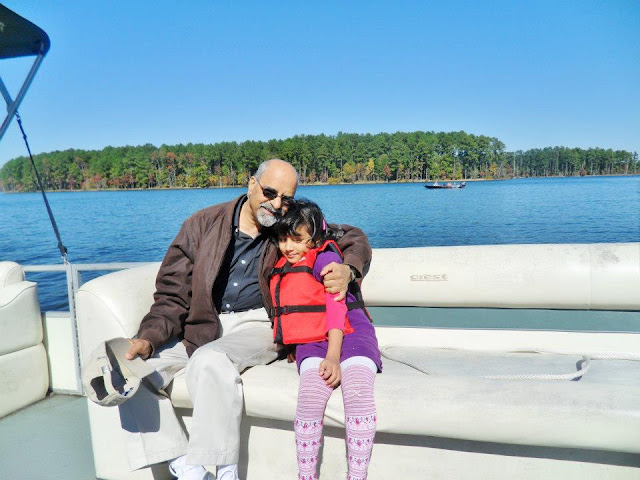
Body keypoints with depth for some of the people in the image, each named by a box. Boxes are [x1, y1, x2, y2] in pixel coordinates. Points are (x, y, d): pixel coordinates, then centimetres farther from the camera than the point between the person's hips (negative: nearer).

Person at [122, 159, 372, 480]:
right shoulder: (203, 225, 3)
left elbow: (353, 238, 12)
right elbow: (173, 294, 3)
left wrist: (347, 270, -12)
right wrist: (149, 337, -14)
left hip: (256, 324, -2)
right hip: (200, 328, 3)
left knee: (209, 360, -35)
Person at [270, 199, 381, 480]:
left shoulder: (325, 258, -1)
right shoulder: (281, 270, 21)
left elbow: (336, 305, -11)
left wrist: (333, 355, -20)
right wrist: (290, 344, 10)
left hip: (348, 334, -4)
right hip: (312, 341, 4)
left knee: (359, 395, -32)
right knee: (310, 398, -28)